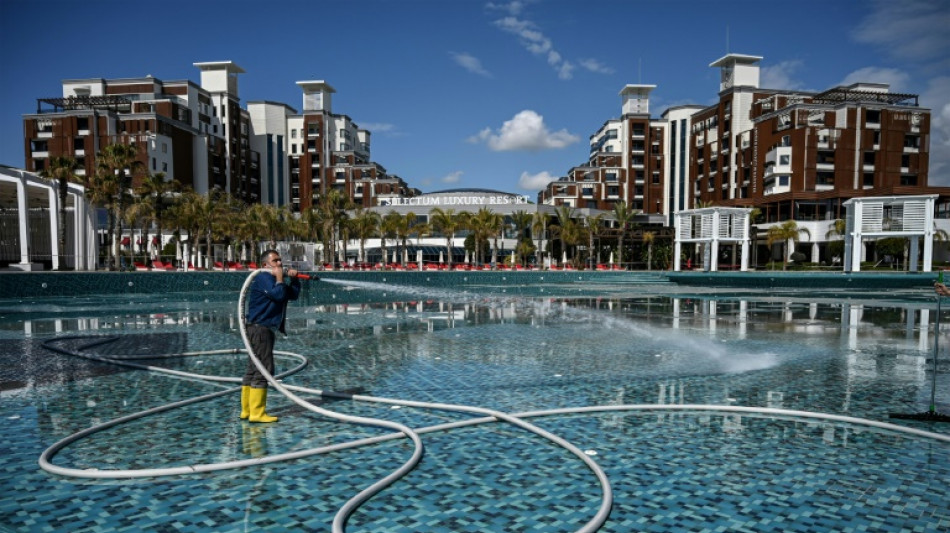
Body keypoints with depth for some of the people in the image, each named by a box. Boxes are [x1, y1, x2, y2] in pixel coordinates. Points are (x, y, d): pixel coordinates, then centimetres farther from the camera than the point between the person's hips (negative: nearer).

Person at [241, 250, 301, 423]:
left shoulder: (273, 279, 21)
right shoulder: (264, 277, -10)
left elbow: (293, 295, 20)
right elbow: (279, 294, -25)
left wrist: (294, 279, 7)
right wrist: (280, 278, -11)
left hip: (265, 329, 11)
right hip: (260, 328, -11)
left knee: (253, 370, 13)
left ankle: (246, 410, 20)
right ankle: (257, 413, -8)